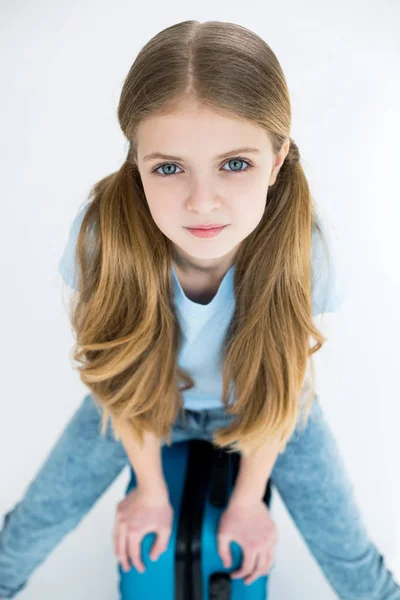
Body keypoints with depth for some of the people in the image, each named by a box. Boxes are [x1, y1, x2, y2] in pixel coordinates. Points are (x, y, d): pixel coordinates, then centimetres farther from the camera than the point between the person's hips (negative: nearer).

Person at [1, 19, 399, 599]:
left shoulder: (298, 245, -34)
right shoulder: (104, 233, -34)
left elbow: (280, 383, -16)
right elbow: (121, 374, -16)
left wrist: (248, 497, -5)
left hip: (258, 406, 0)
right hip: (143, 397, 1)